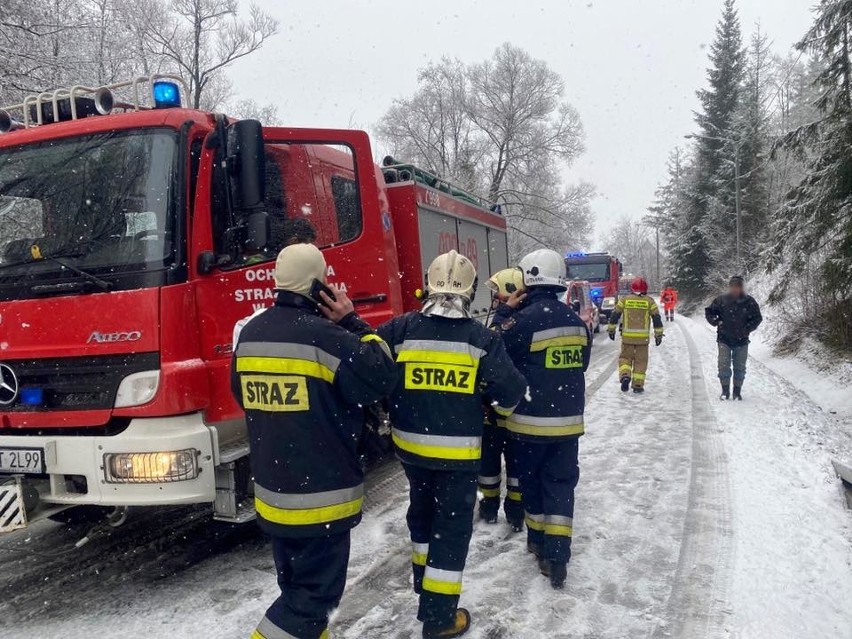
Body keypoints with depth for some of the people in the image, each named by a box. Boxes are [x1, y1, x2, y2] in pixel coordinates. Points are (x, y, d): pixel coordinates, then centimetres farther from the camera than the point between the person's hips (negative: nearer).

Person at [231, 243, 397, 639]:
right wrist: (352, 323, -8)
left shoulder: (250, 335, 3)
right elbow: (381, 379, -14)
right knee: (315, 592, 6)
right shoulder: (324, 336, -22)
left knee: (297, 586, 23)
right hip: (321, 496, -7)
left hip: (272, 493, 8)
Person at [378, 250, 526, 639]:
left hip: (411, 445, 3)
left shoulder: (401, 329, -7)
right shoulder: (482, 338, -11)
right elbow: (511, 390, -9)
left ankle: (423, 581, 43)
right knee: (453, 524, 8)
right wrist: (502, 408, 14)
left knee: (422, 511, 24)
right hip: (458, 451, -3)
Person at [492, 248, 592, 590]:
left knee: (531, 482, 15)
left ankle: (538, 540, 31)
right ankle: (556, 557, 6)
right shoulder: (576, 321, 3)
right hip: (568, 421, 5)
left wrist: (504, 312, -4)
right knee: (561, 485, 9)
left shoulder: (524, 319, -18)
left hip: (530, 421, -4)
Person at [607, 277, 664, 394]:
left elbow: (615, 315, 4)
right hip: (643, 337, 0)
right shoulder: (649, 302, 1)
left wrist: (611, 330, 15)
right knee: (641, 361, 9)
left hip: (627, 336, 0)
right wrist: (659, 335, 10)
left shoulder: (624, 299, 1)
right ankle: (638, 385, 9)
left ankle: (625, 375, -11)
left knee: (625, 357, 14)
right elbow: (656, 319, 3)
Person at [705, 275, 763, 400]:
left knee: (740, 367, 7)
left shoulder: (749, 302, -3)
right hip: (724, 339, -1)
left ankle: (737, 391, 20)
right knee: (724, 366, -3)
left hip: (741, 340, 1)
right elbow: (709, 312, 7)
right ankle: (725, 390, 9)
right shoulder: (721, 300, -4)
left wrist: (747, 329, -9)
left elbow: (757, 318, 4)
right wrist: (716, 322, -9)